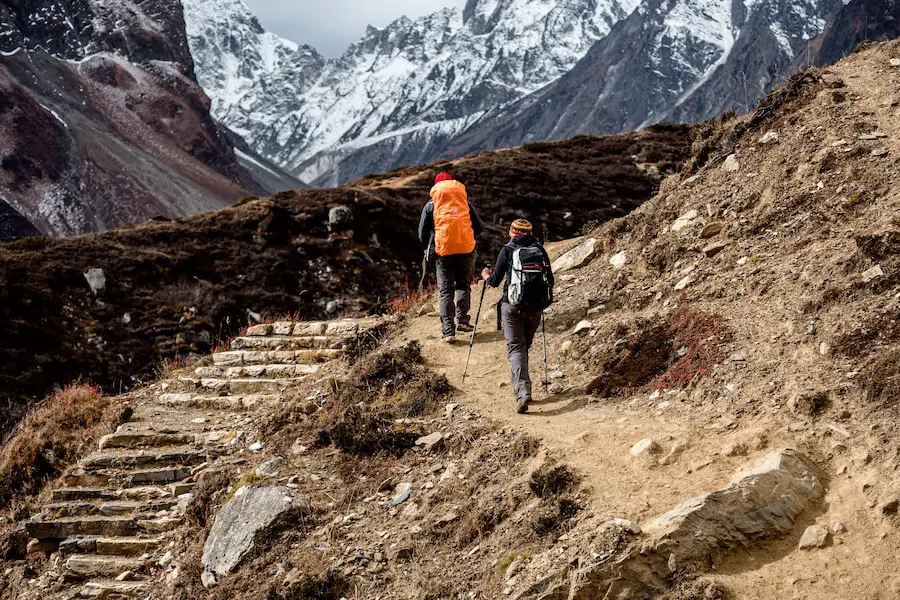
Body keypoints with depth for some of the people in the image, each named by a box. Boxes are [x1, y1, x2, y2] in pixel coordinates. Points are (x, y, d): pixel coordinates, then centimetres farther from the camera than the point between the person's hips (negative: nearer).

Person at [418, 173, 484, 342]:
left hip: (443, 251, -1)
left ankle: (448, 330, -4)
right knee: (463, 285, 18)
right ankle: (462, 319, 3)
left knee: (446, 290, 3)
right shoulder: (465, 203, 11)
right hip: (466, 249, 1)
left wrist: (429, 248, 24)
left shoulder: (431, 206, 7)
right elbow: (479, 228, 14)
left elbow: (422, 234, 7)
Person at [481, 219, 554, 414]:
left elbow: (495, 281, 3)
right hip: (536, 307, 3)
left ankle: (522, 391, -21)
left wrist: (486, 276, 26)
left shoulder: (508, 250, 1)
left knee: (516, 347, -3)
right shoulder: (540, 249, 8)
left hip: (513, 306, -3)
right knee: (525, 345, 20)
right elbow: (551, 280, 8)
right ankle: (521, 385, 27)